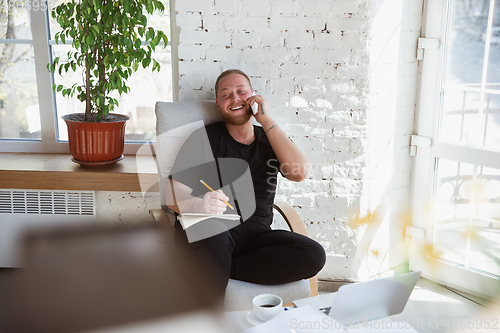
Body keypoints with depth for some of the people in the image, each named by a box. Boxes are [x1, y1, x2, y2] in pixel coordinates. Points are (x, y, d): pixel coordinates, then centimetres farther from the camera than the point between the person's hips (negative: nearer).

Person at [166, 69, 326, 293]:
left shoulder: (268, 140, 17)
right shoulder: (205, 138, 9)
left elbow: (299, 172, -5)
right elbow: (174, 195, -1)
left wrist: (266, 120, -3)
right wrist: (198, 205, -26)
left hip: (256, 235, 3)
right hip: (210, 233, -3)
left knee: (314, 255, -24)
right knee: (208, 225, -39)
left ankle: (215, 267, -23)